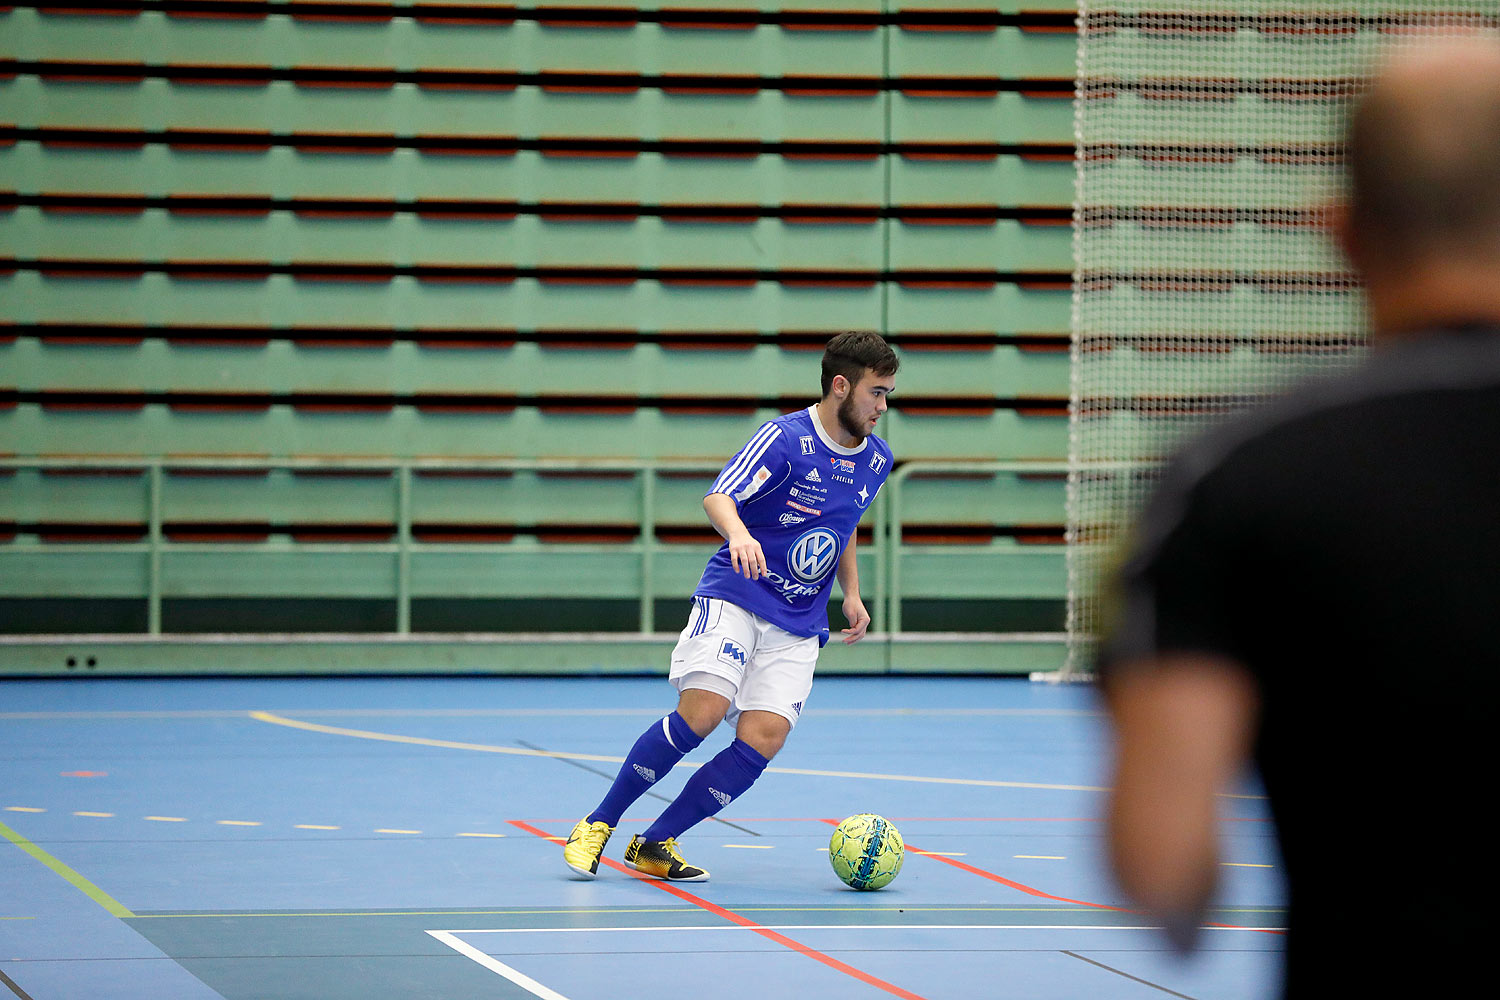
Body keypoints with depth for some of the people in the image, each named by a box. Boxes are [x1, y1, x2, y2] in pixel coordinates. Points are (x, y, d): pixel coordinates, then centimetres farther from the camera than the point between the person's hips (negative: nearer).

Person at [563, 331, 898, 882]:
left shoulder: (876, 460, 9)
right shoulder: (785, 437, -12)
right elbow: (718, 497, -25)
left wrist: (852, 594, 18)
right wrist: (738, 532, -46)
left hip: (798, 625, 5)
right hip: (734, 596, -5)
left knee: (764, 737, -15)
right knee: (703, 710, -24)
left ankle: (655, 845, -4)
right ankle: (598, 825, -8)